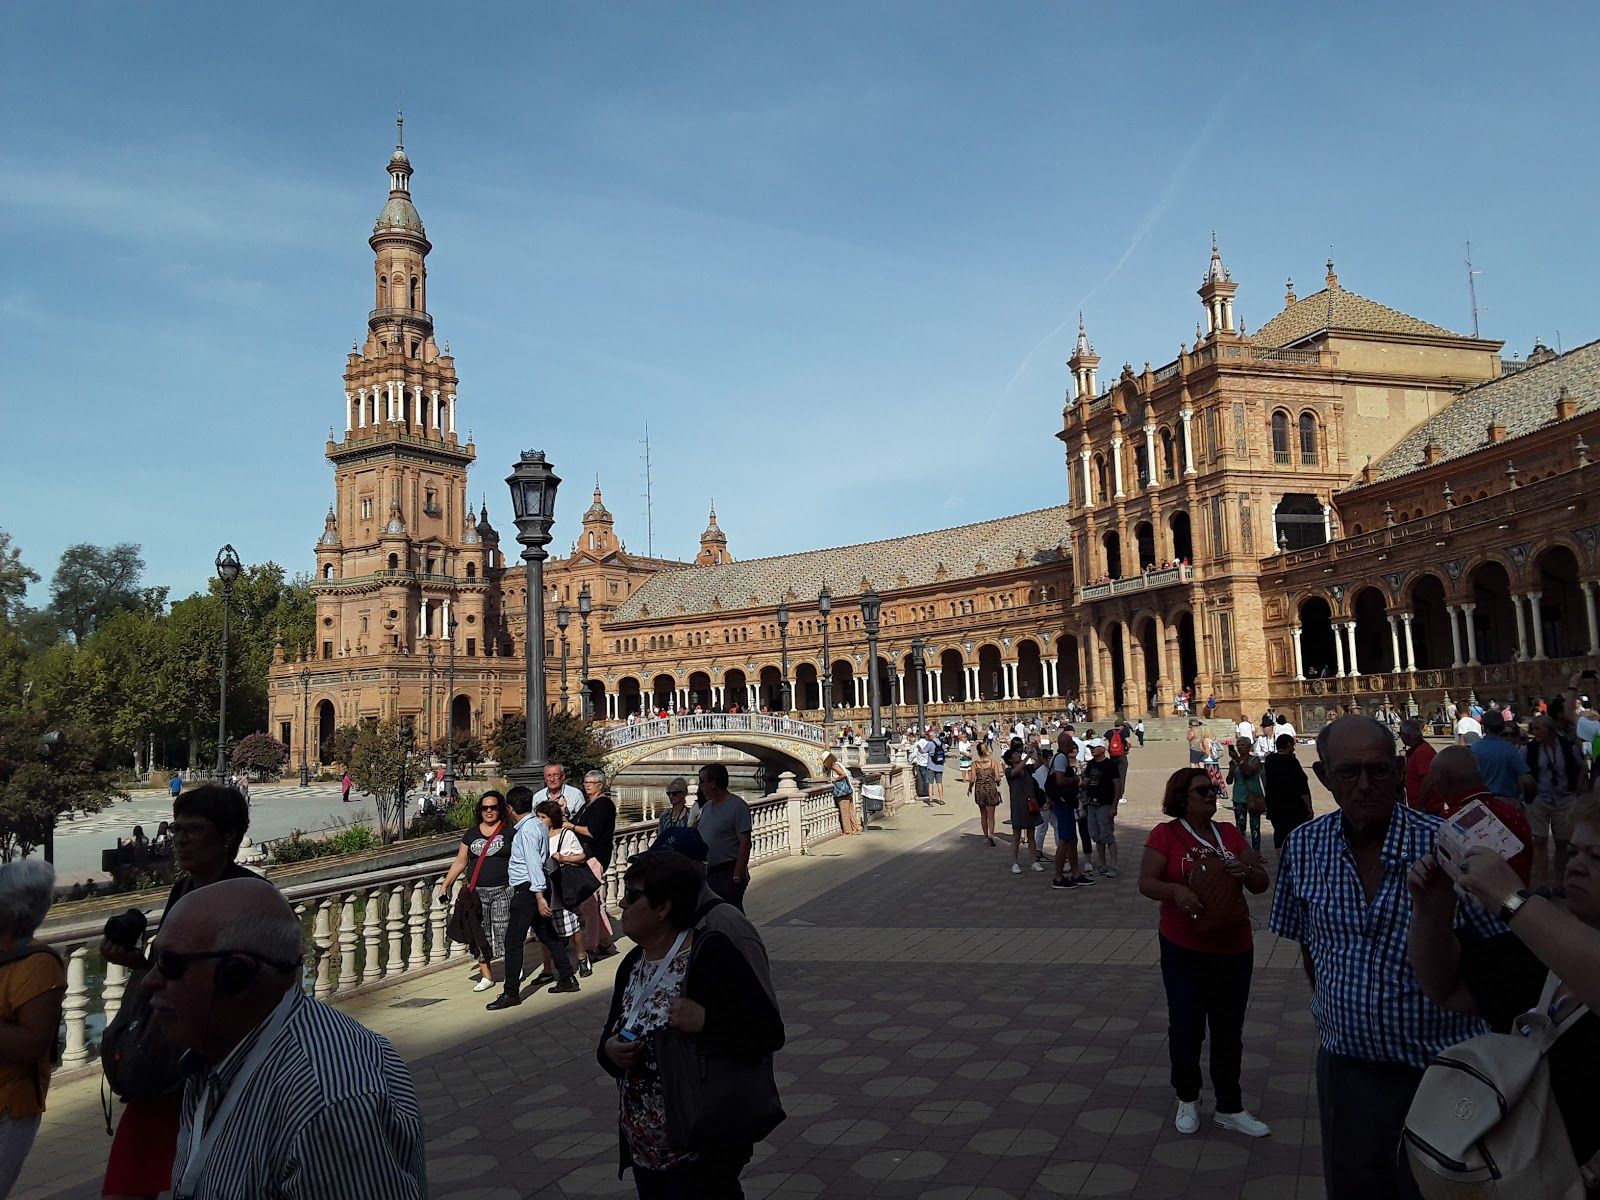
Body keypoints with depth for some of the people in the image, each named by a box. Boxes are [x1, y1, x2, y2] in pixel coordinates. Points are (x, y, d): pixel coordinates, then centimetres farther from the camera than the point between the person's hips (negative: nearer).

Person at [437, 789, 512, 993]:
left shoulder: (508, 832, 1)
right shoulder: (471, 833, 11)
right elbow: (460, 862, 15)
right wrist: (445, 886, 11)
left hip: (503, 890, -3)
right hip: (477, 892, 3)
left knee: (504, 930, -4)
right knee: (480, 933, 3)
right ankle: (486, 975, 12)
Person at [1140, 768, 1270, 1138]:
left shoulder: (1229, 833, 5)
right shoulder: (1165, 834, -7)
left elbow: (1261, 884, 6)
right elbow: (1146, 882, -12)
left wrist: (1247, 871, -16)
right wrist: (1175, 890, -32)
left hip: (1234, 949, 4)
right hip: (1185, 950, -4)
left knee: (1229, 1031, 12)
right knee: (1186, 1027, 6)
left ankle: (1230, 1109, 26)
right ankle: (1187, 1100, 29)